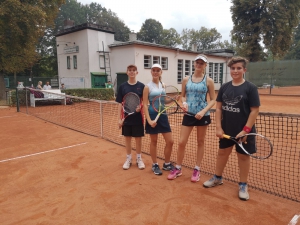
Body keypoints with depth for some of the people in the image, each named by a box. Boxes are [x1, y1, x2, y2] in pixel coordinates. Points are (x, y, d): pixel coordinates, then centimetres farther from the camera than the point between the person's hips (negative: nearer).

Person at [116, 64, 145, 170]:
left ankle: (139, 159, 25)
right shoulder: (122, 86, 1)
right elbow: (120, 104, 2)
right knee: (127, 138, 11)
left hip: (138, 117, -1)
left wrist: (140, 107, -19)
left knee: (138, 138, 8)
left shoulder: (141, 86, -2)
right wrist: (119, 118, -2)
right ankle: (128, 158, 27)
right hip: (126, 117, 1)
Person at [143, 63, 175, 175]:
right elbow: (145, 105, -10)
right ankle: (155, 165, 23)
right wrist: (149, 120, -19)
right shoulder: (148, 87, -6)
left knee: (170, 141, 5)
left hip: (163, 115, 5)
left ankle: (166, 164, 24)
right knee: (153, 141, 7)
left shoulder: (163, 85, 9)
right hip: (153, 115, -5)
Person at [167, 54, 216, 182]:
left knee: (200, 142, 10)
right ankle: (178, 168, 21)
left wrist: (203, 111, -16)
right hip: (188, 115, 2)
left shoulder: (208, 81, -2)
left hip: (203, 115, -1)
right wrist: (184, 103, -11)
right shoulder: (186, 80, 4)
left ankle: (197, 169, 25)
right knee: (181, 142, 2)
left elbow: (213, 100, -2)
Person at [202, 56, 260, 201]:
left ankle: (243, 185, 27)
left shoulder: (250, 88, -9)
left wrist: (246, 130, -17)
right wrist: (218, 127, -4)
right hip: (226, 129, 4)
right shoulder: (224, 87, 2)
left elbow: (254, 111, -11)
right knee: (222, 153, 16)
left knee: (243, 156, 10)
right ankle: (217, 178, 36)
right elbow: (218, 108, 4)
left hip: (243, 131, -4)